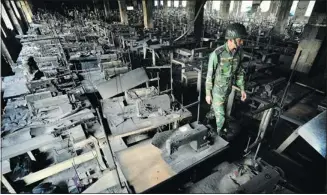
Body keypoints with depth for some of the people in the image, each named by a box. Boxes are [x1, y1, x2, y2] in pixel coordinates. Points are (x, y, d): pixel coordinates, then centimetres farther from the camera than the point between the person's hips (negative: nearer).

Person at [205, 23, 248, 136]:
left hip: (228, 89, 6)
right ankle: (217, 135, 28)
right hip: (217, 90, -6)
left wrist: (242, 89, 6)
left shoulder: (239, 52, -7)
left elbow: (239, 71, 6)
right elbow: (209, 75, -17)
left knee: (218, 110, 25)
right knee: (220, 117, 2)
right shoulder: (217, 54, -26)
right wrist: (208, 94, -12)